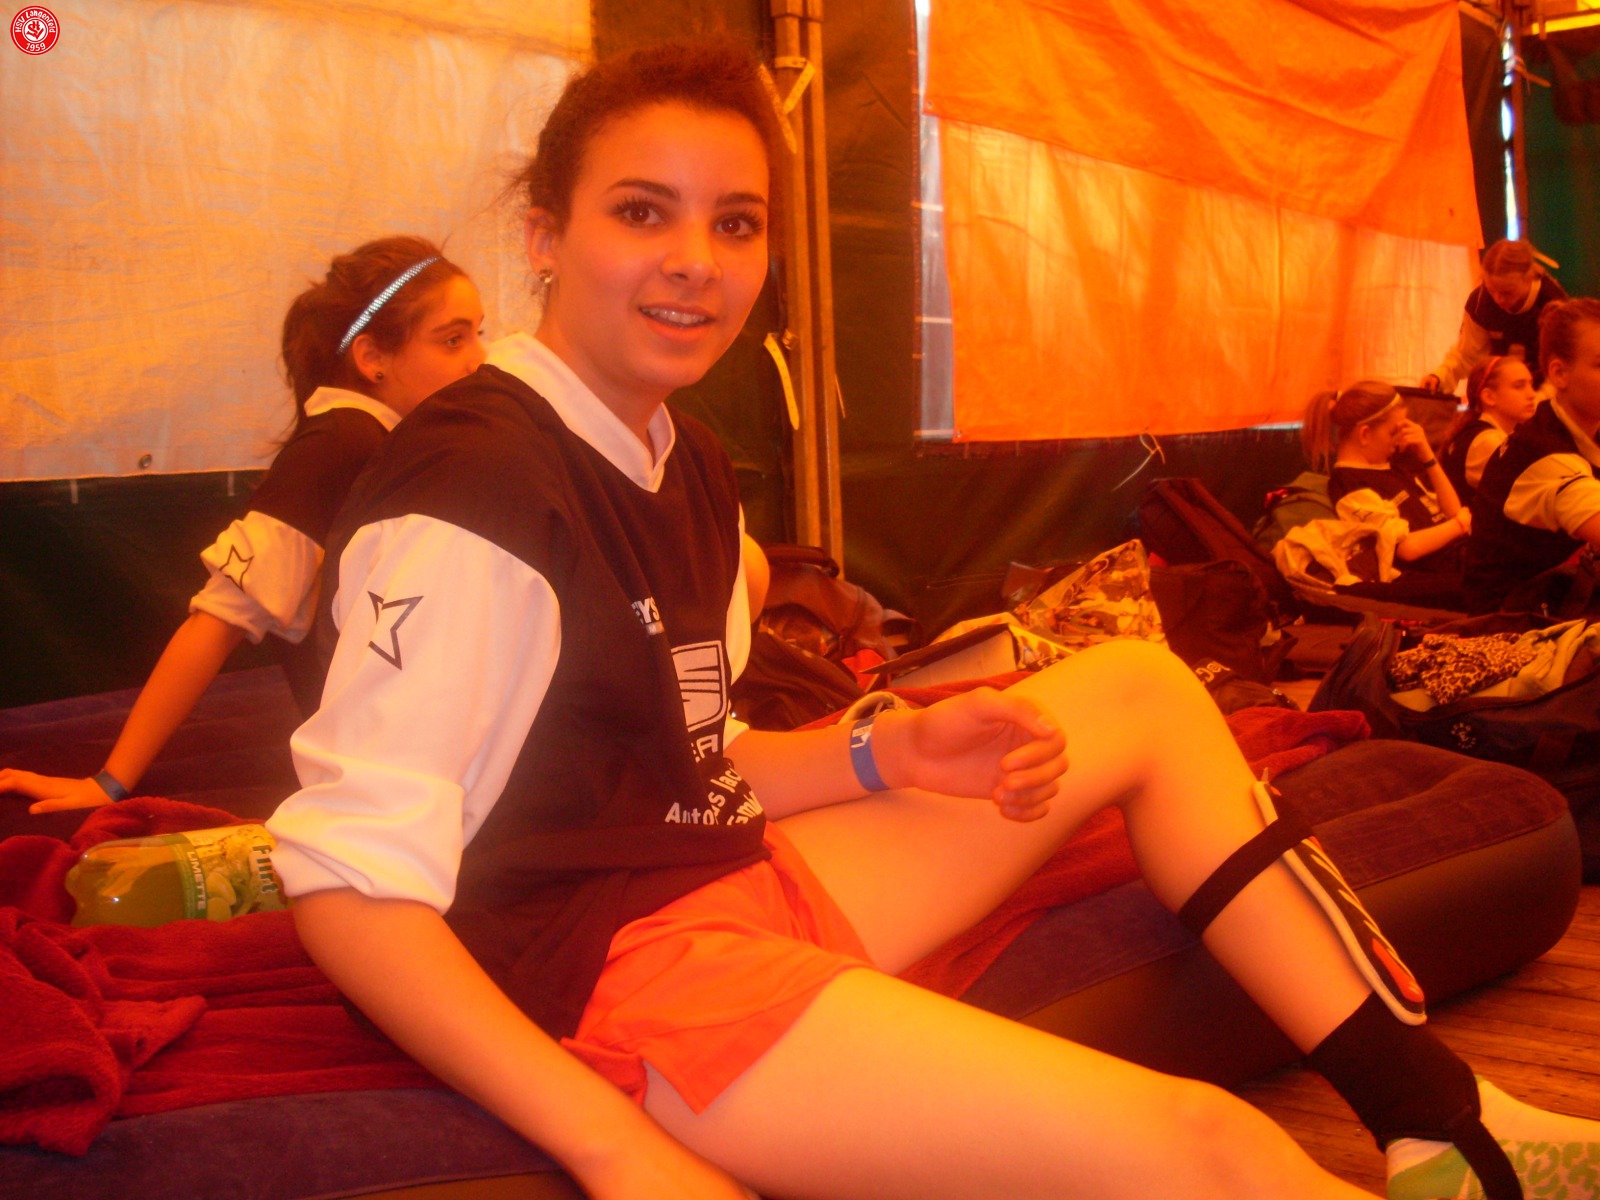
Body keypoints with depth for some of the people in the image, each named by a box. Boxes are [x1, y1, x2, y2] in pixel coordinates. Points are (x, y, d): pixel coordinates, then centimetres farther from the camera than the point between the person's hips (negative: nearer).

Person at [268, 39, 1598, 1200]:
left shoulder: (687, 466, 12)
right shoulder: (472, 485, -16)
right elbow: (348, 880, -20)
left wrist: (888, 754, -2)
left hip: (740, 883, 10)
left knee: (1138, 688, 13)